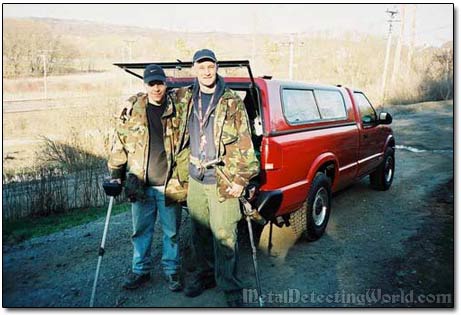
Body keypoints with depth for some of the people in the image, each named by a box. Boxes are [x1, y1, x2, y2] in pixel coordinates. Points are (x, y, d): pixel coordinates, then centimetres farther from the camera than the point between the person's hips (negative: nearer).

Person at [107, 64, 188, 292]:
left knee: (172, 231, 11)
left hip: (170, 184, -1)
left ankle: (172, 270, 28)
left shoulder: (176, 109, 0)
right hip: (140, 183, 1)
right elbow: (119, 143, 6)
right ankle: (141, 270, 31)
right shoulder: (132, 109, 1)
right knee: (141, 230, 13)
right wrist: (116, 173, 4)